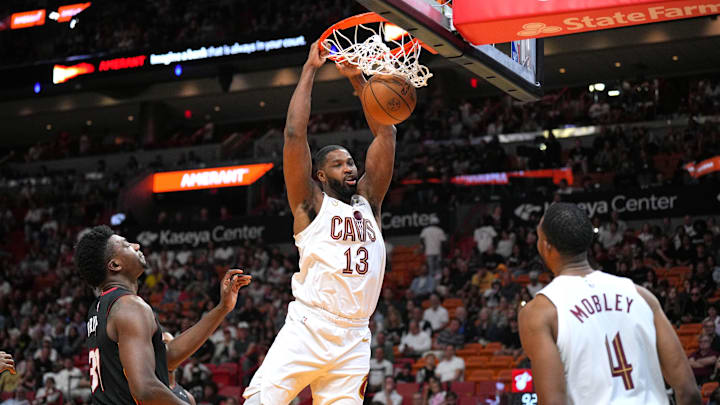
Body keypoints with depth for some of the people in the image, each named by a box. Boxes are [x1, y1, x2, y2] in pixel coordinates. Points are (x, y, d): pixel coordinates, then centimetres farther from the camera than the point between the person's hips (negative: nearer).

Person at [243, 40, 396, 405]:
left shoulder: (368, 201, 18)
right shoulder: (311, 204, 6)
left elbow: (385, 133, 16)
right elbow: (294, 134, -3)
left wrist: (357, 79, 12)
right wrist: (310, 69, 2)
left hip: (353, 340, 5)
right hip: (306, 330, -5)